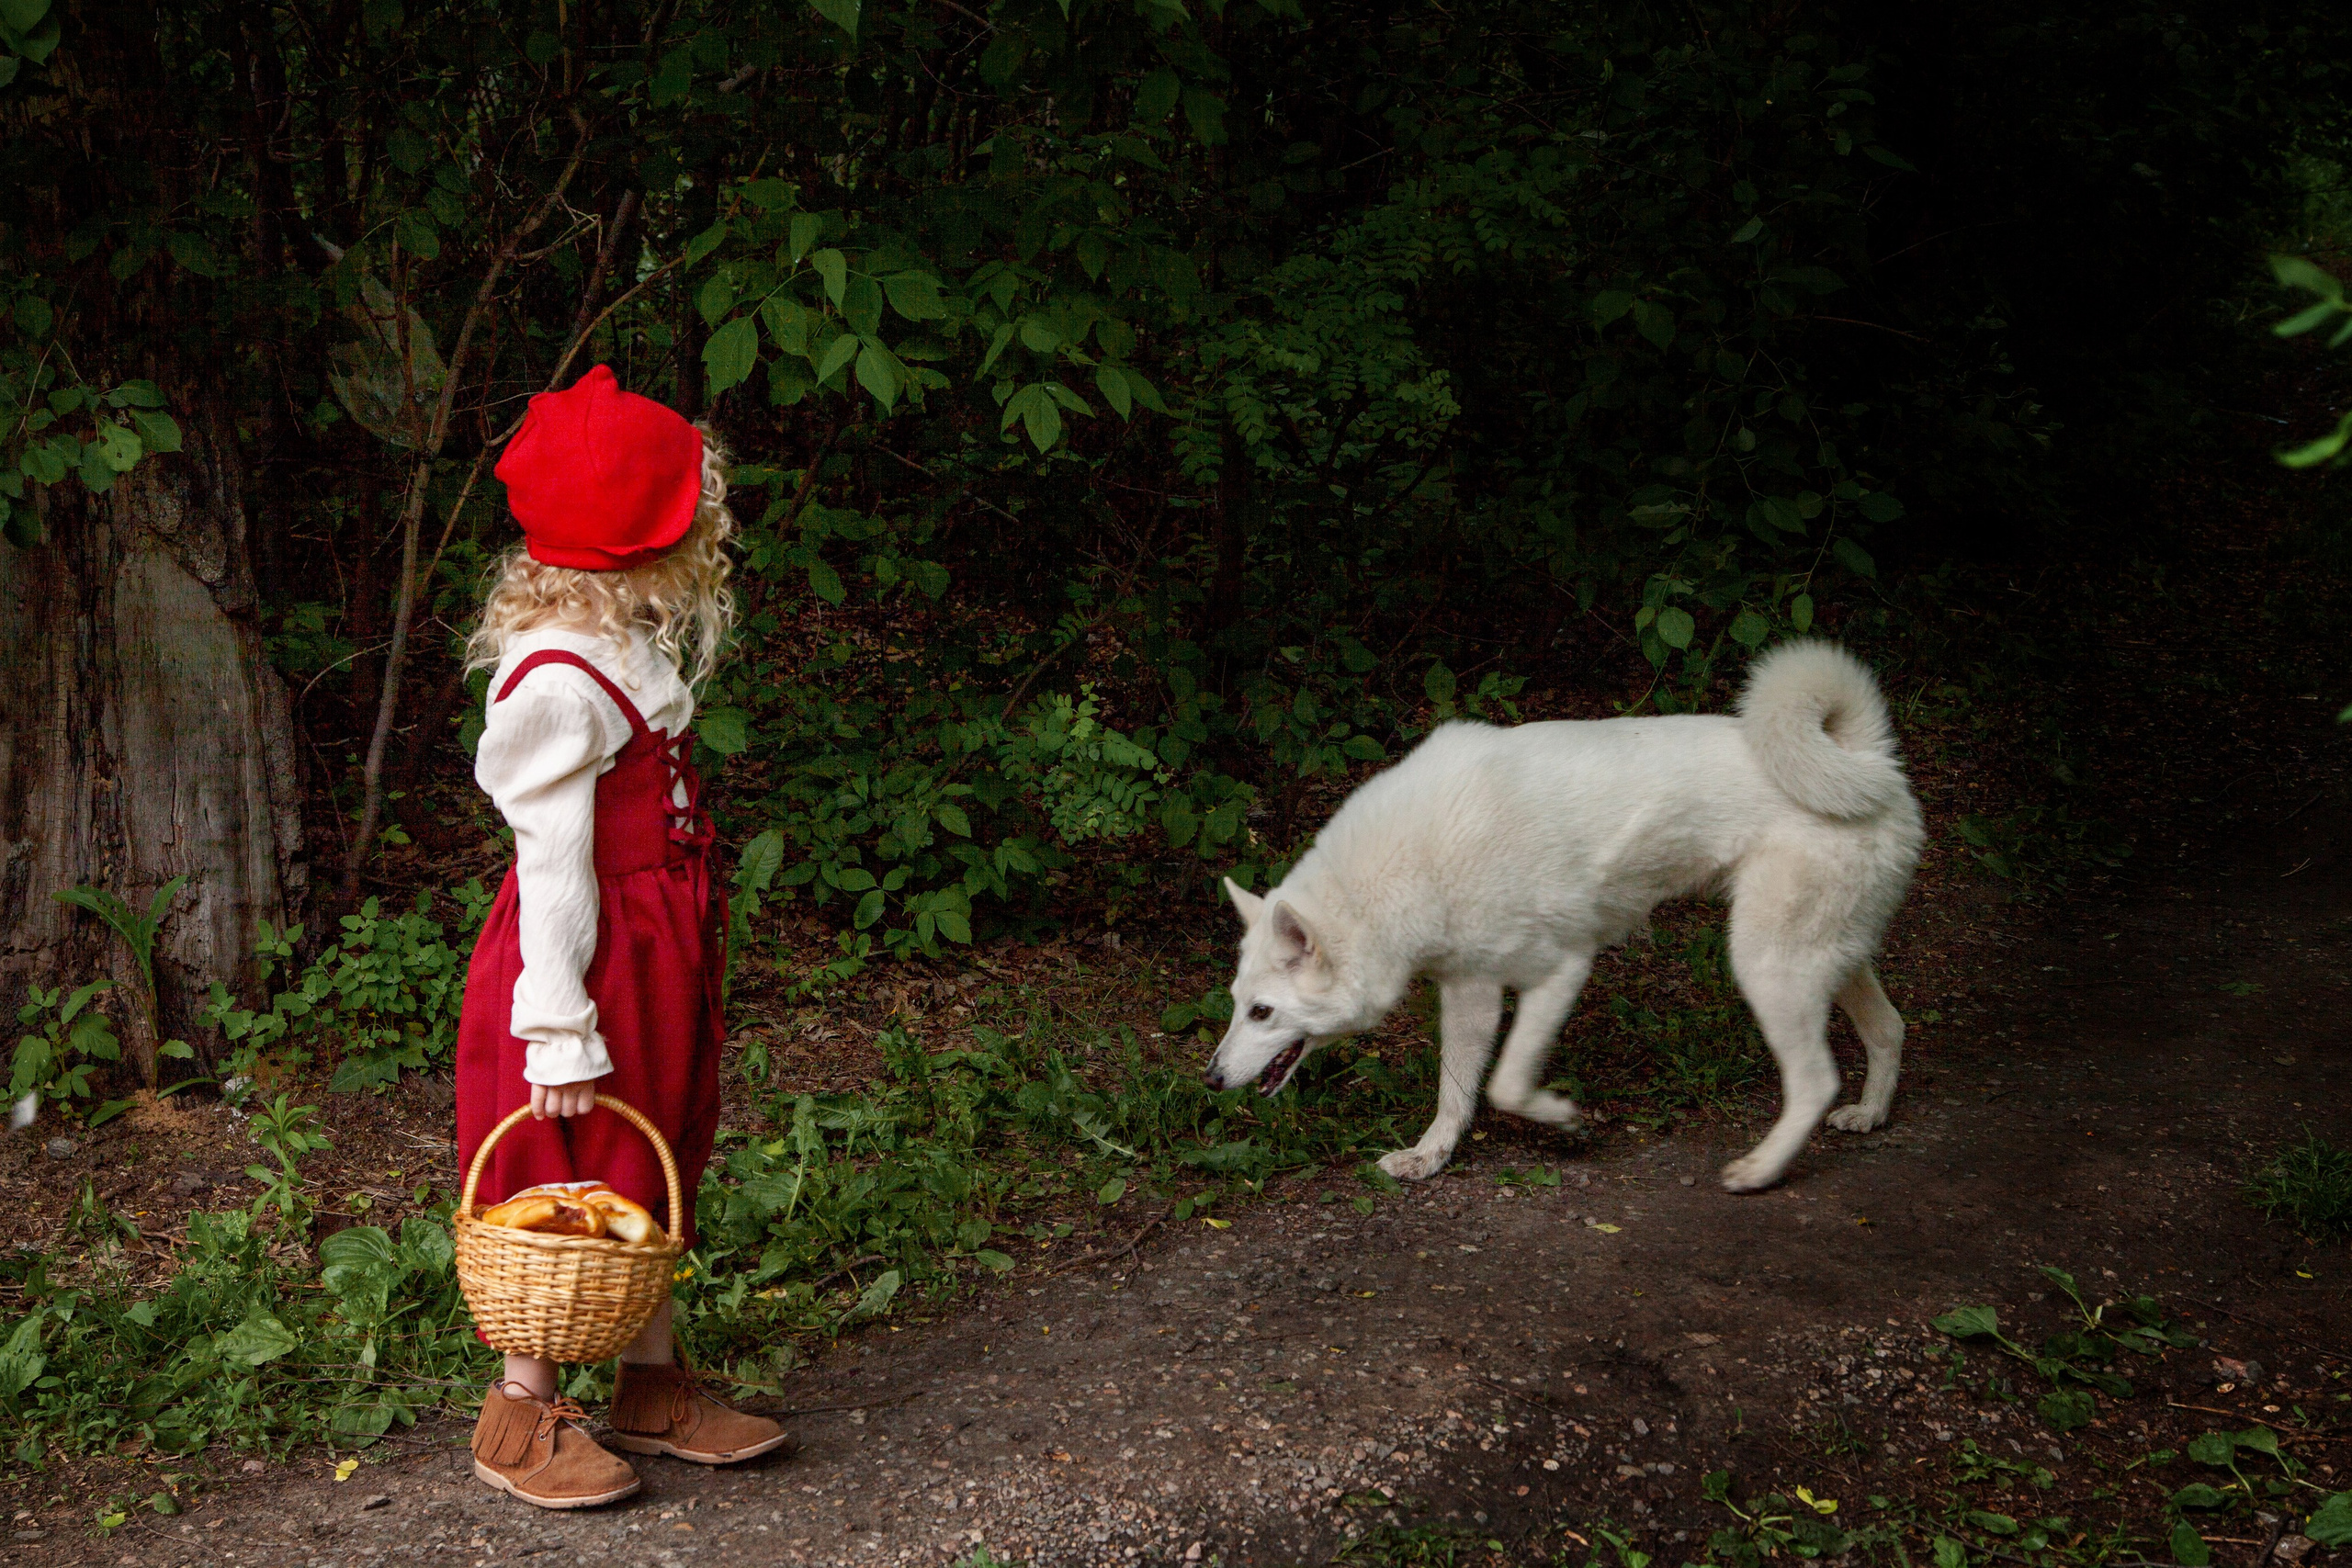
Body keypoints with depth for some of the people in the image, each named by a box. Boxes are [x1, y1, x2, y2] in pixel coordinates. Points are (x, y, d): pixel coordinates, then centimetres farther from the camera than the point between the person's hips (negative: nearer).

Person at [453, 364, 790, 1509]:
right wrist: (561, 1031, -21)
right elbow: (552, 863, -23)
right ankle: (522, 1416, 19)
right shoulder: (558, 680, -24)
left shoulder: (637, 645, 5)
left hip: (659, 944, 9)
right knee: (569, 1187, 3)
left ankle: (651, 1385, 30)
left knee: (651, 1175, 17)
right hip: (591, 956, -9)